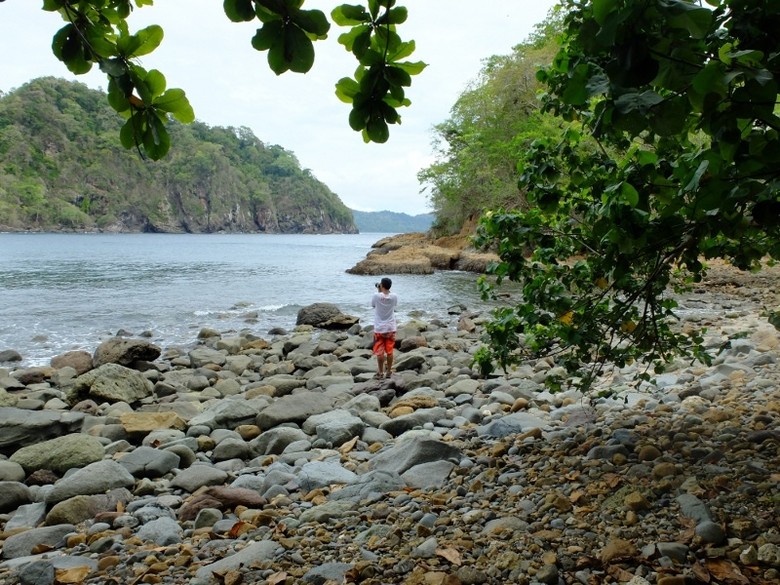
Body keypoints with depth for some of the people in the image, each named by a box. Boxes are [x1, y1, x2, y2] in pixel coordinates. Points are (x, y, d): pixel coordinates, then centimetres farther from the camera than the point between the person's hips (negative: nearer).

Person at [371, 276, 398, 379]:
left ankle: (380, 373, 11)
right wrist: (388, 291, 8)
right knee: (389, 351, 11)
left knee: (379, 352, 6)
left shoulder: (376, 296, -16)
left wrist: (378, 291, 4)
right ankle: (389, 371, 18)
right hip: (391, 328, 2)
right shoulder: (394, 296, -9)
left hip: (379, 328, -2)